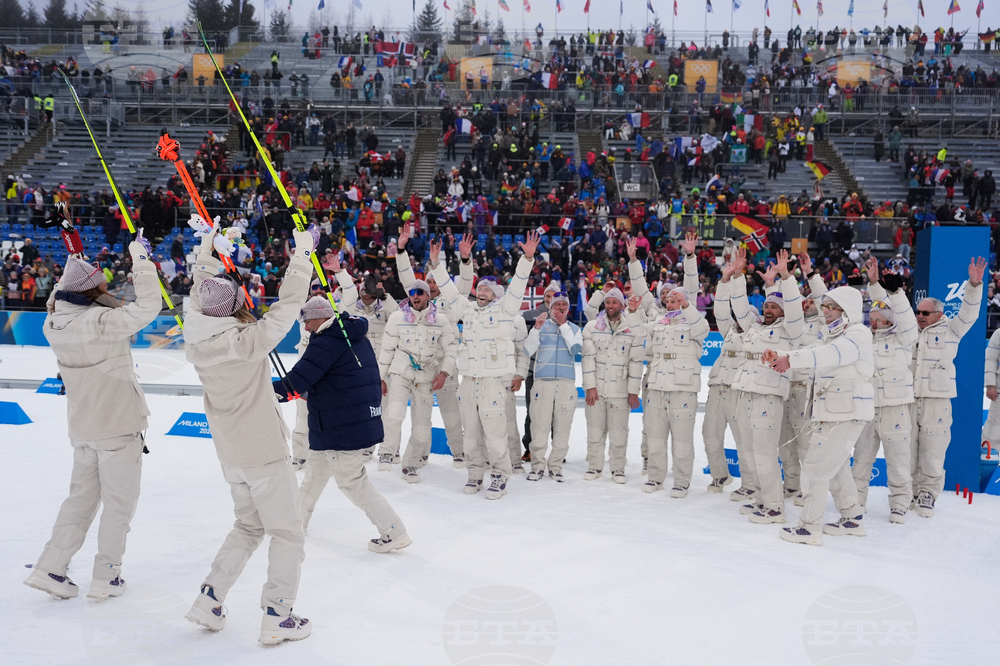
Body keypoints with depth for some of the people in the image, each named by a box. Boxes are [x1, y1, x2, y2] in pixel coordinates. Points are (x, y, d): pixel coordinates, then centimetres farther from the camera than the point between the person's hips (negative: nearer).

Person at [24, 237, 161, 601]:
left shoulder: (55, 323, -1)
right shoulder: (101, 320, -23)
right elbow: (148, 307, -24)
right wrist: (141, 261, -16)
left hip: (83, 426, 7)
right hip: (117, 424, -7)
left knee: (83, 495, 20)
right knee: (119, 501, 7)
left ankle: (50, 568, 19)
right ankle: (105, 578, 13)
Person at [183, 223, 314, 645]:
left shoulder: (197, 341, -5)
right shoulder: (248, 341, -23)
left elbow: (200, 300, 12)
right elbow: (287, 306, -19)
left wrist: (205, 251, 17)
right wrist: (302, 253, -10)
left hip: (231, 455, 7)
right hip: (265, 452, -7)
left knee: (249, 526, 24)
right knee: (288, 533, 7)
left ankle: (209, 600, 24)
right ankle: (277, 618, 10)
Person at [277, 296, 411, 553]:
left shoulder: (325, 343, -18)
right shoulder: (357, 338, 10)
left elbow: (295, 382, -22)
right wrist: (313, 392, 23)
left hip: (342, 426, -10)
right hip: (365, 417, 10)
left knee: (352, 481, 1)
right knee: (317, 467, 24)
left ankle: (393, 533, 3)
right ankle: (298, 517, 41)